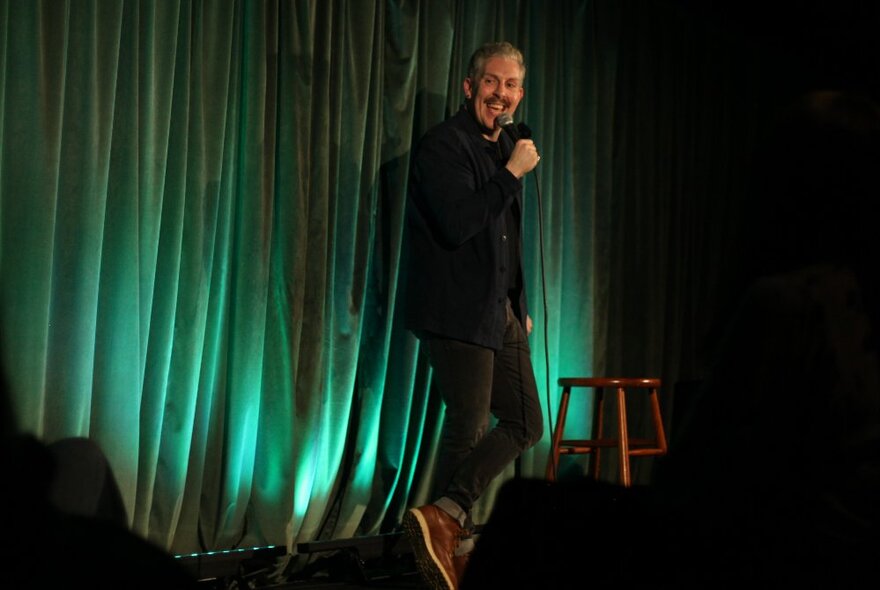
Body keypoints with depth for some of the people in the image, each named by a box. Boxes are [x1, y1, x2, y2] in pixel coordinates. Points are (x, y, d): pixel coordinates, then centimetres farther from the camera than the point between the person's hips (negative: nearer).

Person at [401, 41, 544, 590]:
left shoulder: (505, 149, 16)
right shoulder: (444, 145, -11)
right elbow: (456, 224, -25)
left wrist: (521, 307, 21)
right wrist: (512, 173, -20)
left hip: (500, 313, 9)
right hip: (458, 312, -9)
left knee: (526, 423, 8)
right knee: (469, 430, -4)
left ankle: (446, 516, 6)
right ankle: (454, 543, 3)